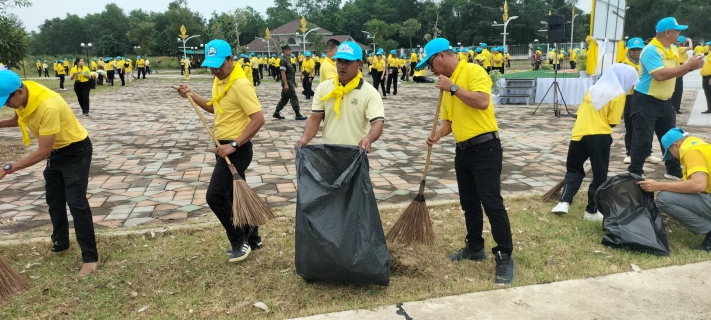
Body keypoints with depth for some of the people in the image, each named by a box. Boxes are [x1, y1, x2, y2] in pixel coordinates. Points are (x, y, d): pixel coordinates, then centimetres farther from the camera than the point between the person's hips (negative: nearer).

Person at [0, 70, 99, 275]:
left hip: (76, 151, -8)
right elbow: (19, 119, 15)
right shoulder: (22, 97, -10)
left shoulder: (48, 106, -36)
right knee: (54, 201, 15)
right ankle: (60, 245, 33)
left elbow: (43, 152, -33)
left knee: (76, 203, -10)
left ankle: (90, 258, -3)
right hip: (56, 151, 9)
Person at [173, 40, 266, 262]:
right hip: (227, 147, 10)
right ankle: (252, 238, 28)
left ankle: (240, 241, 7)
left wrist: (233, 145, -27)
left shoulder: (241, 84, -21)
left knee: (215, 196, -8)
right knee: (234, 195, 15)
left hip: (237, 149, -10)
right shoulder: (219, 81, 9)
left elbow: (258, 119, -26)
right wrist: (192, 96, 10)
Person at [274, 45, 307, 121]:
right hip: (287, 82, -10)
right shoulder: (283, 60, -14)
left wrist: (294, 81, 20)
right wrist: (285, 84, -23)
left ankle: (276, 113, 19)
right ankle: (298, 115, -1)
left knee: (285, 98, 13)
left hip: (291, 82, 10)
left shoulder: (288, 59, 15)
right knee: (294, 98, -6)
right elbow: (283, 73, -19)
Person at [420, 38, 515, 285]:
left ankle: (505, 258, 0)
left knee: (492, 204, -9)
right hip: (463, 150, 9)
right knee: (469, 204, 16)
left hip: (485, 147, -9)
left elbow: (482, 101, -27)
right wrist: (438, 134, -3)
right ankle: (475, 248, 30)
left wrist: (453, 88, -21)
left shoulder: (473, 72, -11)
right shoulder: (447, 84, 14)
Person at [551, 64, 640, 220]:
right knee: (599, 176, 8)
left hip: (579, 133, 5)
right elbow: (612, 122, -5)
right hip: (599, 136, -5)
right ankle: (592, 211, 14)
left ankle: (564, 202, 6)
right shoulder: (618, 95, -2)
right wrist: (600, 125, 13)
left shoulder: (593, 88, 15)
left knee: (574, 169, 19)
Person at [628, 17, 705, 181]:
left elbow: (675, 72, 15)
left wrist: (691, 67, -4)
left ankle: (674, 171, 29)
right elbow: (660, 75, -29)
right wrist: (687, 65, -24)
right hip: (646, 101, -9)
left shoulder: (673, 49, 9)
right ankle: (634, 173, 8)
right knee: (643, 140, -3)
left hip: (665, 101, 9)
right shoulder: (651, 50, -19)